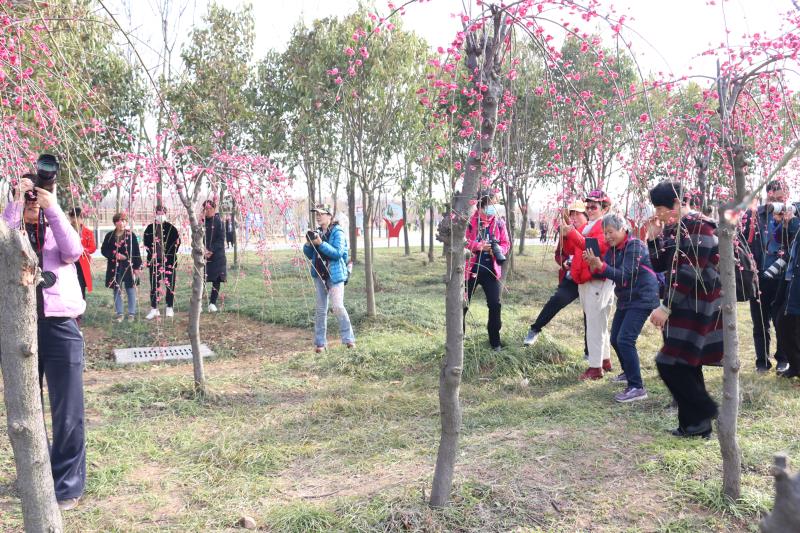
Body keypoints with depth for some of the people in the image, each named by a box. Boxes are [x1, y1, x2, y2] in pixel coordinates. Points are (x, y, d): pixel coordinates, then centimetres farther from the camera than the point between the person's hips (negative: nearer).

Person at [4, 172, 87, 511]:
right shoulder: (12, 232, 8)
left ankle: (68, 485, 12)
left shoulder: (57, 231, 7)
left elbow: (74, 251, -15)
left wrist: (52, 207, -19)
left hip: (60, 327, -1)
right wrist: (17, 201, -19)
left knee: (67, 412, 1)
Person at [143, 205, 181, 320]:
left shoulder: (171, 228, 0)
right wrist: (151, 253, 1)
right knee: (154, 284, 5)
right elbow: (145, 241, 12)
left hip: (168, 260, -2)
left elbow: (177, 241, 0)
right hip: (154, 260, 2)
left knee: (169, 284, 1)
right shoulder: (150, 228, 7)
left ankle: (169, 308, 11)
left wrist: (169, 254, -6)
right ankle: (154, 309, 12)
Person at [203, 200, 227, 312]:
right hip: (203, 255, 1)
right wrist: (203, 249, -12)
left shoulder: (218, 221, -2)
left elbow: (221, 239, -5)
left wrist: (212, 250, -15)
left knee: (216, 280, 0)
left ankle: (212, 303, 7)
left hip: (217, 255, -1)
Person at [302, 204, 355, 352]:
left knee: (338, 307, -12)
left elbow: (338, 253, -20)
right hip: (319, 275, 6)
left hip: (335, 275, -6)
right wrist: (308, 243, -7)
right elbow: (309, 255, 12)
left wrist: (321, 243, -25)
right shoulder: (316, 232, 9)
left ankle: (348, 339, 2)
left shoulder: (338, 232, -9)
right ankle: (320, 342, 15)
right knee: (321, 309, 9)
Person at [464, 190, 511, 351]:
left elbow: (506, 243, 7)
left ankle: (495, 341, 16)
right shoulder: (469, 220, -9)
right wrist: (478, 246, -23)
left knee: (495, 305, 2)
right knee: (463, 304, 4)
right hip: (471, 268, -3)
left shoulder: (499, 222, 3)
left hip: (490, 269, 3)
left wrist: (500, 250, -15)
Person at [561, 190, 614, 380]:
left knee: (595, 324, -8)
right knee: (598, 322, 16)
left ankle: (595, 367, -4)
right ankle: (605, 360, 27)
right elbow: (572, 250, 16)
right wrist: (566, 236, -3)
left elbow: (595, 247, -24)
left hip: (598, 281, -9)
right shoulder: (585, 227, 19)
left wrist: (574, 234, -29)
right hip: (583, 281, 9)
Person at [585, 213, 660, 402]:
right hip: (625, 299, 9)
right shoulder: (613, 248, 7)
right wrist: (593, 265, -20)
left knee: (625, 340, -18)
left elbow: (625, 275, -26)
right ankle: (628, 372, 37)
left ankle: (637, 388, -15)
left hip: (642, 299, -9)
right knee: (615, 339, 14)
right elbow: (602, 273, 0)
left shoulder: (634, 246, -17)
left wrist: (601, 265, -35)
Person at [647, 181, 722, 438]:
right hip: (682, 306, 9)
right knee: (685, 366, 12)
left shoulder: (699, 226, -17)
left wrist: (665, 307, -21)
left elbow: (690, 273, -22)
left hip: (697, 308, -9)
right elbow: (660, 266, 14)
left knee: (670, 364, -9)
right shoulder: (673, 228, 11)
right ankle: (694, 422, 20)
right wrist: (654, 237, 0)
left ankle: (704, 414, 5)